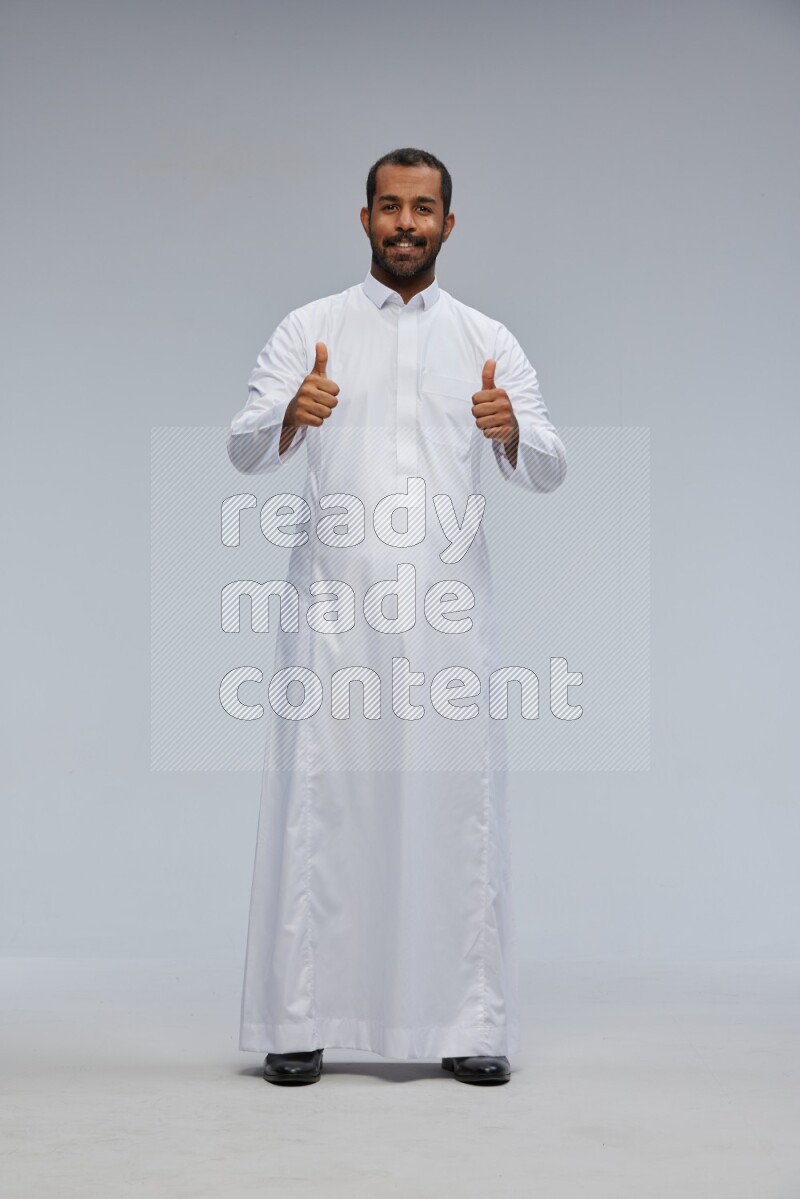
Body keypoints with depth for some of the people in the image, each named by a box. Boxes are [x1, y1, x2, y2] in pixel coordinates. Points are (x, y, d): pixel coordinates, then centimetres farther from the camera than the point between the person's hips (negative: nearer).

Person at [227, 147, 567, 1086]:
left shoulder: (487, 340, 11)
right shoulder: (310, 328, 8)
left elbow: (548, 471, 4)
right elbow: (244, 449, -3)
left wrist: (512, 432, -19)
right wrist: (291, 415, -26)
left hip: (446, 606, 1)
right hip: (332, 604, -1)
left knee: (458, 803, 2)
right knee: (319, 799, 0)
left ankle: (470, 1024, 12)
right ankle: (299, 1021, 10)